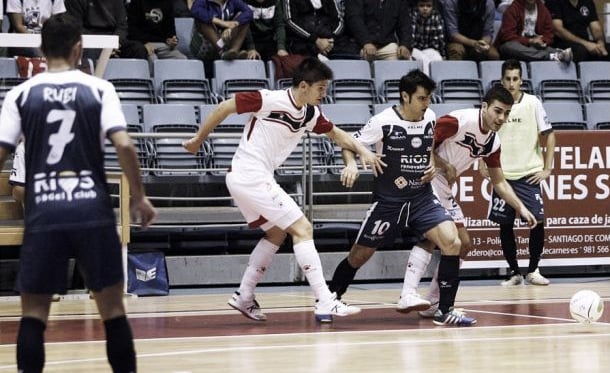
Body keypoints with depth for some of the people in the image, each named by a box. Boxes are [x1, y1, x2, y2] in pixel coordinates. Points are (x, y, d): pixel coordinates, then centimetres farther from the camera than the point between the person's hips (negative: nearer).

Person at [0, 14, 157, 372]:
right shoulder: (98, 88, 2)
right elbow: (124, 144, -8)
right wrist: (139, 196, 3)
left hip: (43, 213, 0)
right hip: (92, 210, 0)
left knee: (34, 311, 7)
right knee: (112, 306, 9)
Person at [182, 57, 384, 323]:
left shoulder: (310, 114, 5)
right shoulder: (269, 100, -18)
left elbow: (335, 133, 21)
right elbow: (225, 107, -11)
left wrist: (362, 151, 6)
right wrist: (199, 139, -3)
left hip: (255, 180, 9)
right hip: (250, 177, -9)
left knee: (277, 233, 22)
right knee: (302, 229, -10)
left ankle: (244, 297, 27)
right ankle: (325, 303, -14)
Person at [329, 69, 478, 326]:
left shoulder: (430, 118, 1)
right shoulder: (384, 122, -14)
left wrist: (432, 166, 2)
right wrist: (351, 165, -29)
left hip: (422, 198, 3)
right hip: (388, 200, -3)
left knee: (451, 242, -18)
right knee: (359, 256, 5)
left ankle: (446, 311, -11)